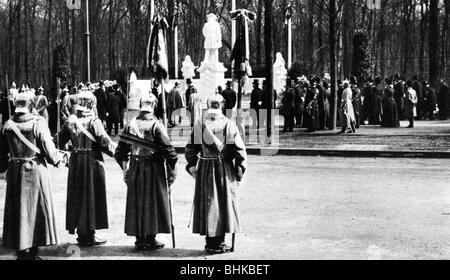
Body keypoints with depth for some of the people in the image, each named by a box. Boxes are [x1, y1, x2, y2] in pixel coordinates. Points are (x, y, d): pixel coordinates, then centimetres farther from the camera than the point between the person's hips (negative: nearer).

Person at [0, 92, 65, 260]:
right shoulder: (38, 123, -14)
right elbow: (48, 148, -11)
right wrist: (59, 159, 7)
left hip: (15, 171, 3)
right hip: (36, 170, -3)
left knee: (17, 210, 12)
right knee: (36, 209, 9)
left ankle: (21, 250, 18)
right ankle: (32, 252, 14)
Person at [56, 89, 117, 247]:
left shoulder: (70, 121, 2)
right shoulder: (94, 121, -14)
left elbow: (60, 141, 8)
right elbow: (105, 142, -15)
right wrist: (115, 150, 2)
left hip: (75, 161, 5)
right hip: (92, 161, -5)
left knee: (77, 196, 13)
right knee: (91, 197, 2)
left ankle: (80, 232, 21)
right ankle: (89, 235, 5)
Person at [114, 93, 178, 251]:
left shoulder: (130, 125, 3)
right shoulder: (156, 125, -11)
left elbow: (120, 152, 6)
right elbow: (168, 149, -16)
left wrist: (125, 168, 18)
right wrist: (172, 169, -5)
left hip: (135, 169, 4)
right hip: (154, 169, -4)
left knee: (136, 203, 11)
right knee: (152, 203, 4)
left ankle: (139, 238, 16)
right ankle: (150, 240, 7)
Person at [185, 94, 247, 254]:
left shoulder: (199, 125, 0)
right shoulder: (229, 125, -7)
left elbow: (190, 150, 2)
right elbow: (240, 150, -8)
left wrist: (192, 168, 13)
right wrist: (239, 174, 0)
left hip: (204, 169, 2)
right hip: (224, 170, -2)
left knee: (207, 204, 10)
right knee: (224, 203, 6)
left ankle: (210, 241, 16)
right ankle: (219, 242, 7)